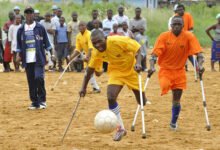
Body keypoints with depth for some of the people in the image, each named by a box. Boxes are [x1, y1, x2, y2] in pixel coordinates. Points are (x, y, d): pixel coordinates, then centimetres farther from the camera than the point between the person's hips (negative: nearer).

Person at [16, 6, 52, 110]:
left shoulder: (40, 27, 3)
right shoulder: (21, 29, 10)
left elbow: (46, 42, 5)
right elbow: (19, 43, 12)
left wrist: (51, 53, -1)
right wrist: (18, 54, -1)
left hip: (38, 58, -3)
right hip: (27, 59, 3)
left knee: (39, 78, -15)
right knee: (31, 81, 4)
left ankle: (42, 101, -3)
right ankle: (34, 102, 11)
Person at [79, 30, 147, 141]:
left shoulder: (119, 41, -33)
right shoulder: (96, 52, -18)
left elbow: (137, 48, -25)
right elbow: (90, 69, -4)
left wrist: (138, 63, -41)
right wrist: (84, 87, -3)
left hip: (131, 69, -3)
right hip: (115, 71, 3)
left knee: (141, 101, 4)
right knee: (111, 97, -18)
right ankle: (120, 129, -5)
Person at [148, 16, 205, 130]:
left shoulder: (189, 37, -10)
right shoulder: (164, 36, -12)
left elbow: (199, 53, -15)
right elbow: (154, 54, -16)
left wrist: (200, 65, -34)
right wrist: (152, 67, -33)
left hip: (179, 71, 1)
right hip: (165, 69, -1)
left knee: (176, 100, 7)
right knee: (165, 87, -36)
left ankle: (173, 123, 26)